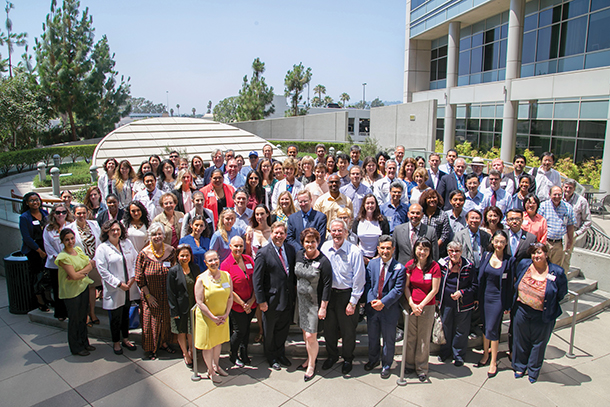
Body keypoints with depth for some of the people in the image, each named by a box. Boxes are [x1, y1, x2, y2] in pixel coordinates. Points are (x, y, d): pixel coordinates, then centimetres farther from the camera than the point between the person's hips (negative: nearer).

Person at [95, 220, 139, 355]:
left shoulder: (127, 243, 5)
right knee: (116, 317, 8)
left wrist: (133, 277, -7)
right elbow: (103, 271, -13)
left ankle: (125, 339, 35)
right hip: (114, 290, -4)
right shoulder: (102, 249, -9)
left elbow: (135, 260, 6)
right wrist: (119, 284, -15)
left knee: (126, 315, 18)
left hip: (129, 288, 4)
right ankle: (116, 342, 28)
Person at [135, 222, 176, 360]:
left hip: (167, 296, 2)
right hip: (151, 297, -2)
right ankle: (150, 349, 28)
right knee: (151, 321, 10)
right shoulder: (144, 254, -12)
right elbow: (140, 279, -7)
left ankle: (163, 343, 37)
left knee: (166, 319, 16)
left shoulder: (171, 251, -7)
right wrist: (148, 296, -10)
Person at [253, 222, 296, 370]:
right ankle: (271, 358, 38)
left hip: (288, 298, 4)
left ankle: (281, 354, 42)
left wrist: (294, 294, 6)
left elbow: (292, 273, 9)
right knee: (270, 331, 16)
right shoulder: (263, 253, -15)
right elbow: (257, 279, -14)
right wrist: (261, 300, -15)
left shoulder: (290, 250, 1)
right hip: (272, 300, -4)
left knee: (284, 329, 19)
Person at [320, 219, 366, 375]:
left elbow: (359, 279, -11)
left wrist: (353, 302, -11)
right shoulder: (325, 247, -3)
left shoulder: (354, 252, -16)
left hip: (346, 294, -4)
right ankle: (332, 356, 40)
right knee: (329, 327, 17)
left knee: (348, 330, 11)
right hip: (328, 293, 4)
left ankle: (347, 359, 35)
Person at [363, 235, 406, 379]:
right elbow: (367, 284, -1)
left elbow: (398, 290, -15)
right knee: (372, 336, 20)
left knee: (388, 339, 12)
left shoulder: (399, 268, -11)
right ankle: (373, 360, 43)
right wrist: (371, 300, -16)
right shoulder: (372, 264, 0)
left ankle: (386, 365, 33)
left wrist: (383, 303, -23)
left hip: (389, 309, -3)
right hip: (372, 308, 3)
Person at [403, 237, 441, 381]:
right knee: (410, 337, 9)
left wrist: (421, 305, -11)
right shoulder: (410, 265, 0)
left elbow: (434, 290, -8)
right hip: (411, 306, 2)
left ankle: (422, 368, 21)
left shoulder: (434, 267, -8)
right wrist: (412, 304, -9)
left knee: (424, 339, 6)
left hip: (427, 307, -2)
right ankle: (409, 364, 27)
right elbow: (406, 286, 2)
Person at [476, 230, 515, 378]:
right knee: (485, 326, 15)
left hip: (498, 299, -3)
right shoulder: (486, 255, -1)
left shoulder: (510, 260, -9)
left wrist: (508, 305, -4)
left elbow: (510, 284, -6)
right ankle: (485, 354, 33)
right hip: (484, 296, 4)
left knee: (492, 328, 0)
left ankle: (493, 362, 16)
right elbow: (480, 276, 4)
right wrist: (477, 297, 3)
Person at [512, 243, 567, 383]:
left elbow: (562, 293, 0)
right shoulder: (523, 264, -5)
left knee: (538, 343, 14)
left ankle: (533, 371, 35)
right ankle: (519, 367, 36)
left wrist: (550, 306, 0)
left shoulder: (557, 272, -13)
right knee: (521, 340, 16)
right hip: (522, 310, 3)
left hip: (543, 315, -2)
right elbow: (516, 283, 13)